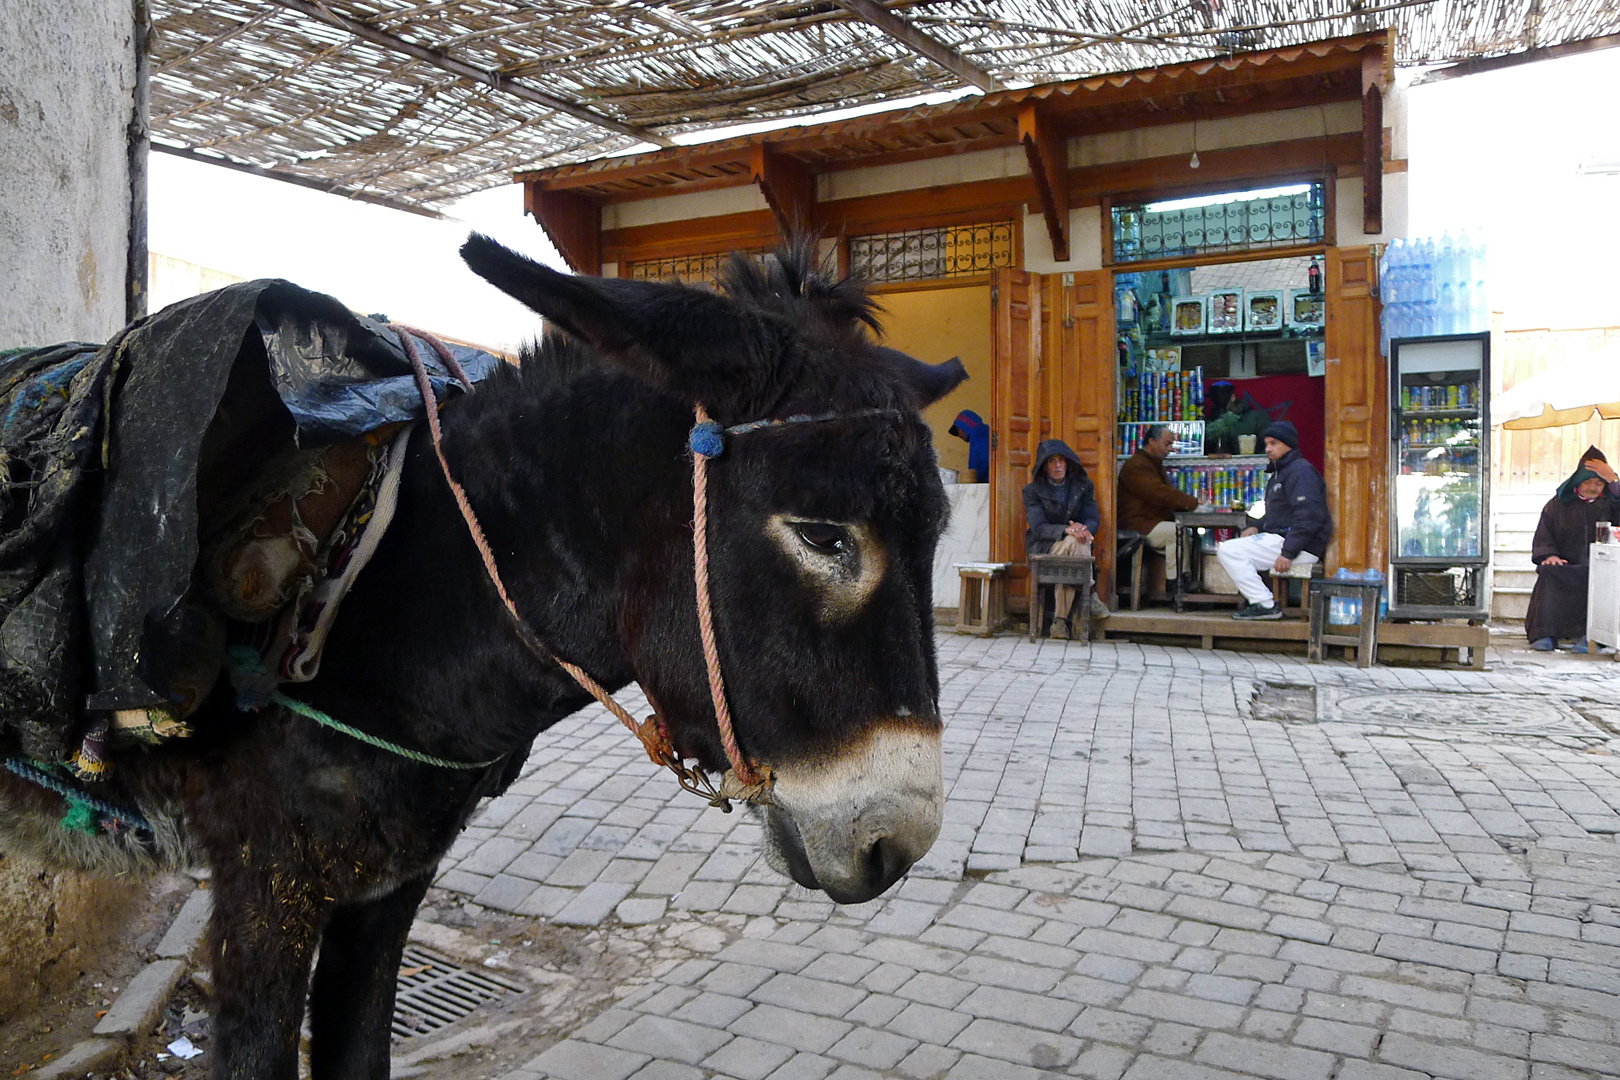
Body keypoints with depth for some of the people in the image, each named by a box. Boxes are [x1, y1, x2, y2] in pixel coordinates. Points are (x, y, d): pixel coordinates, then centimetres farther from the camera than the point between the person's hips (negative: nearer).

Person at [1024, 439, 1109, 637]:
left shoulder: (1083, 486, 9)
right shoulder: (1032, 490, -1)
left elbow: (1093, 520, 2)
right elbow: (1038, 527, -12)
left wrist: (1083, 529, -25)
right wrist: (1067, 530, -30)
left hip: (1072, 546, 3)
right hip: (1043, 549, -3)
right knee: (1073, 541, -34)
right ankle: (1090, 596, -26)